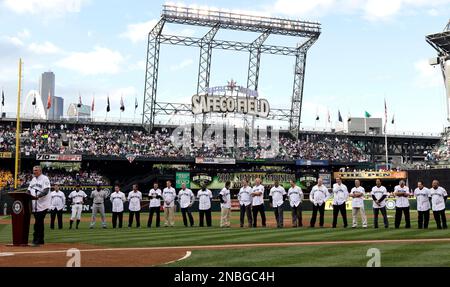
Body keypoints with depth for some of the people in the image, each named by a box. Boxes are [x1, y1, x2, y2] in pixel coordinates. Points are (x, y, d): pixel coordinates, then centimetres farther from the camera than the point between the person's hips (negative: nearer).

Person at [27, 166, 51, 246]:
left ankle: (36, 240, -10)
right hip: (34, 205, 7)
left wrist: (37, 196, -31)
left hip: (42, 205, -7)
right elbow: (29, 190, 18)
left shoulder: (45, 179, -6)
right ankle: (40, 240, 17)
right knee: (39, 223, 12)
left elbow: (46, 191, -17)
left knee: (38, 223, -12)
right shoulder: (33, 179, 18)